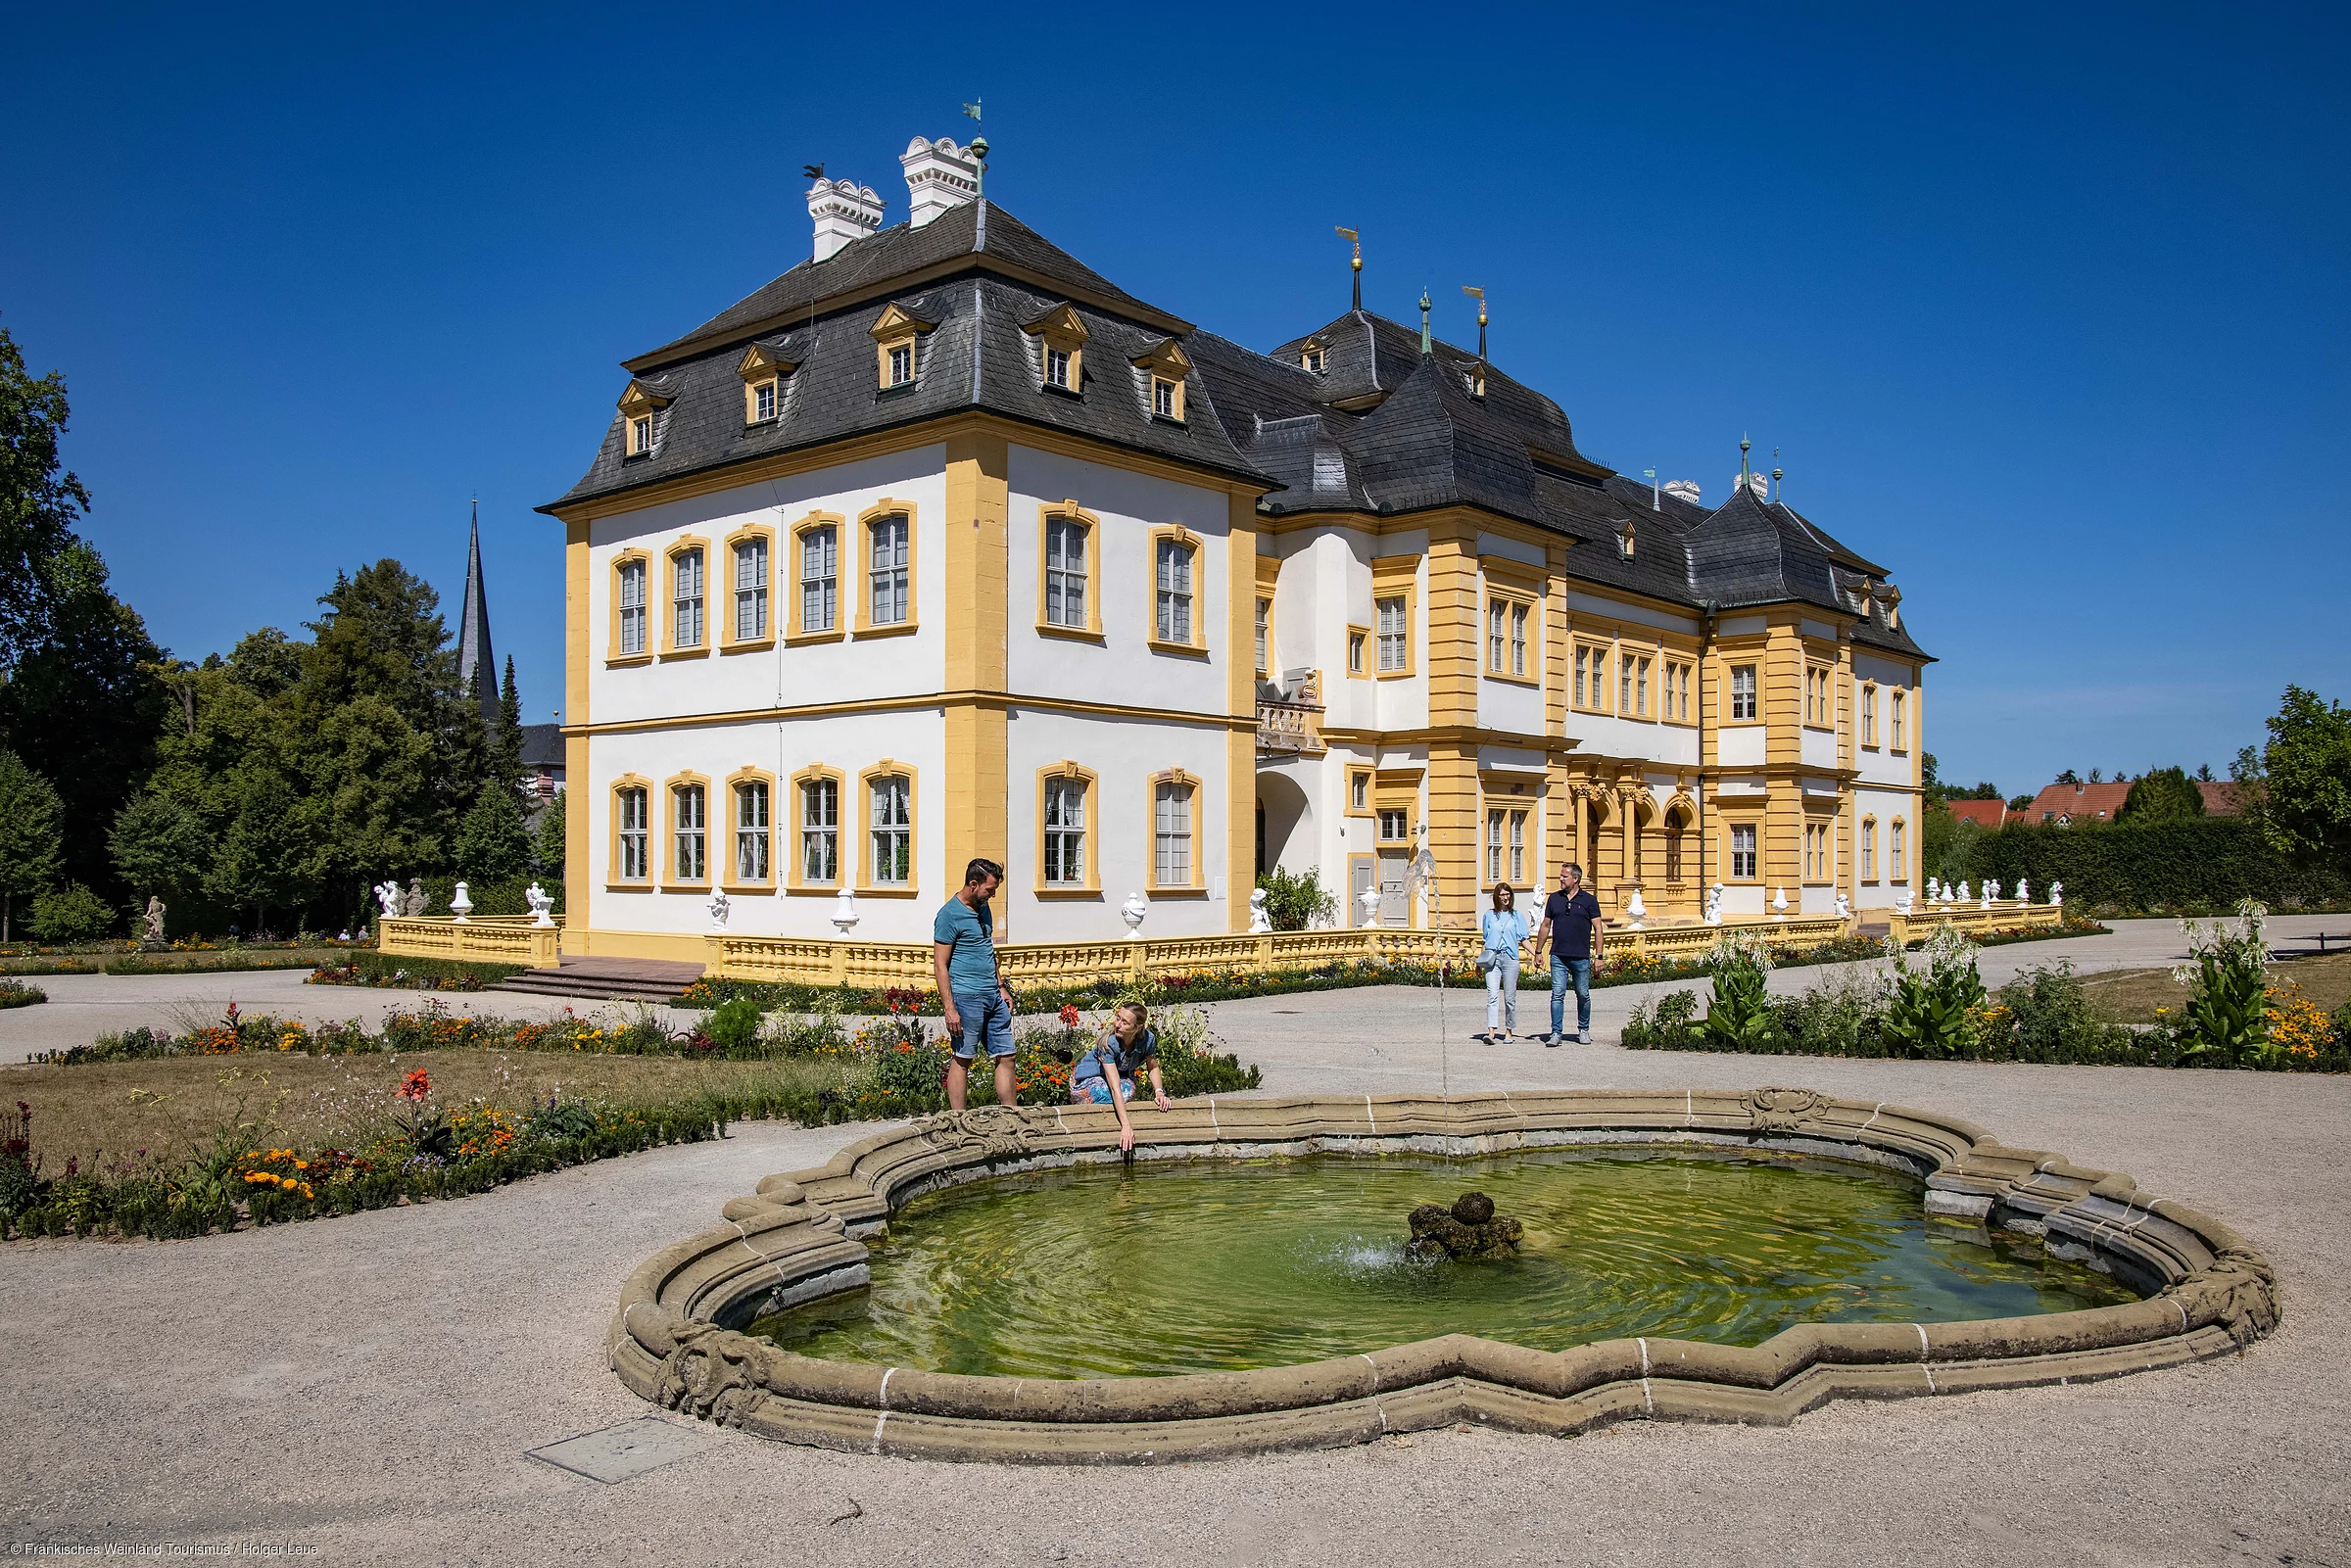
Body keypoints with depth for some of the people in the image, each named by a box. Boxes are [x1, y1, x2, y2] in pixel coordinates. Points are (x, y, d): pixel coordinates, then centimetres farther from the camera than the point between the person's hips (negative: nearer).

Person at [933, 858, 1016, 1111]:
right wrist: (949, 1009, -17)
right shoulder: (949, 915, -11)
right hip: (966, 997, -8)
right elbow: (940, 966, -13)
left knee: (1006, 1057, 6)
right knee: (961, 1060, -1)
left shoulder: (984, 909, 14)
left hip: (993, 996, 8)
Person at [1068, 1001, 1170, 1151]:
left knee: (1129, 1087, -30)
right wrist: (1126, 1126, -45)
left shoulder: (1148, 1039, -20)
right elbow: (1115, 1087, -40)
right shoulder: (1108, 1043, -34)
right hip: (1087, 1080, -4)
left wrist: (1159, 1092, -16)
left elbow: (1153, 1067, 2)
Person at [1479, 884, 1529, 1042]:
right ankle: (1491, 1031, -16)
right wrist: (1479, 961, 13)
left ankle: (1508, 1031, 11)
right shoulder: (1489, 915, 13)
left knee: (1510, 997, 2)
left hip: (1510, 958, 0)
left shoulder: (1517, 915, 10)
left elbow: (1523, 939, 9)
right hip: (1492, 958, 0)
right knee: (1492, 995, -10)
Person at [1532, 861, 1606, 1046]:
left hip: (1581, 957, -1)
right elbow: (1545, 926, 14)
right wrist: (1538, 951, 12)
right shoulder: (1554, 899, 8)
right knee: (1557, 995, -5)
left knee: (1583, 995, 9)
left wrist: (1598, 955, -6)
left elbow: (1598, 928, 0)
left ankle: (1583, 1030, 25)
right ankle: (1556, 1032, -3)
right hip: (1558, 956, 1)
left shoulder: (1589, 900, 1)